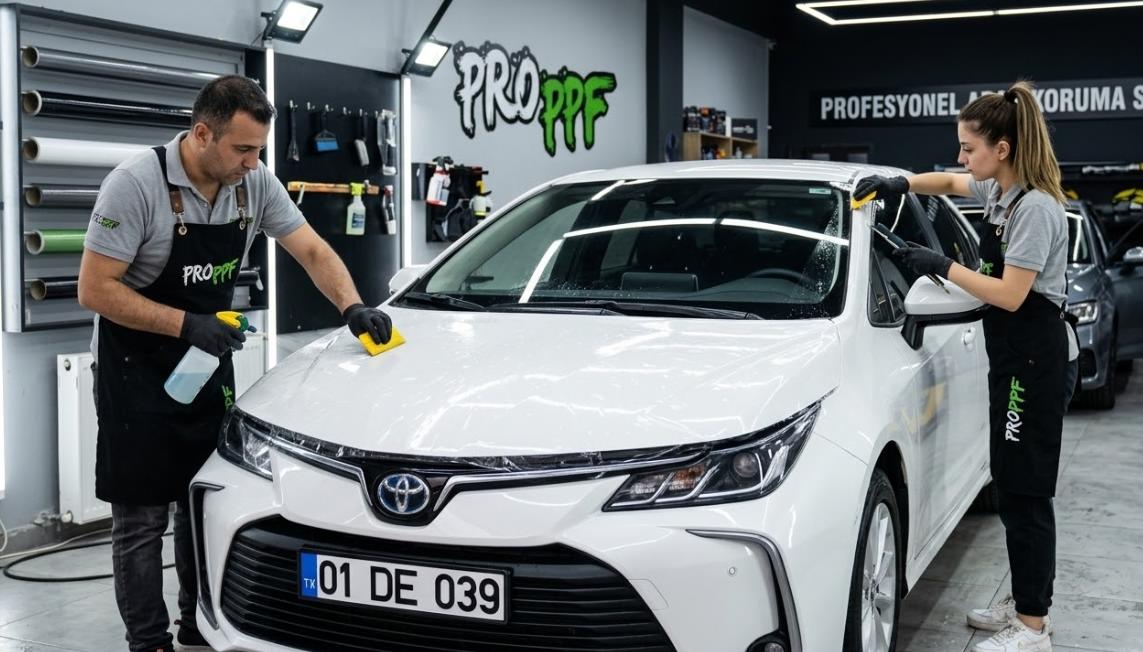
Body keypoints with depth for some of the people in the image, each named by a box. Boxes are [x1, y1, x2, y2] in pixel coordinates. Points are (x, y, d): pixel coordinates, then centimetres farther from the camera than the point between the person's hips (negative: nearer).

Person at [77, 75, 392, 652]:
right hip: (136, 371, -5)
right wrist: (186, 324, -26)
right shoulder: (136, 184, -22)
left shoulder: (255, 183, -6)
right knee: (142, 517, 0)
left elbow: (312, 251, 1)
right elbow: (94, 289, -21)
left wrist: (353, 307, -16)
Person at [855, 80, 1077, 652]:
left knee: (1026, 493, -6)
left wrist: (941, 266, -14)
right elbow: (951, 183, 30)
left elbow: (1010, 295, -21)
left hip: (1035, 359, -10)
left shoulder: (1035, 207, -18)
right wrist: (901, 184, 12)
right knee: (1014, 488, 15)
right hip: (1013, 356, 10)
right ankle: (1024, 604, 26)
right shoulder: (998, 191, 10)